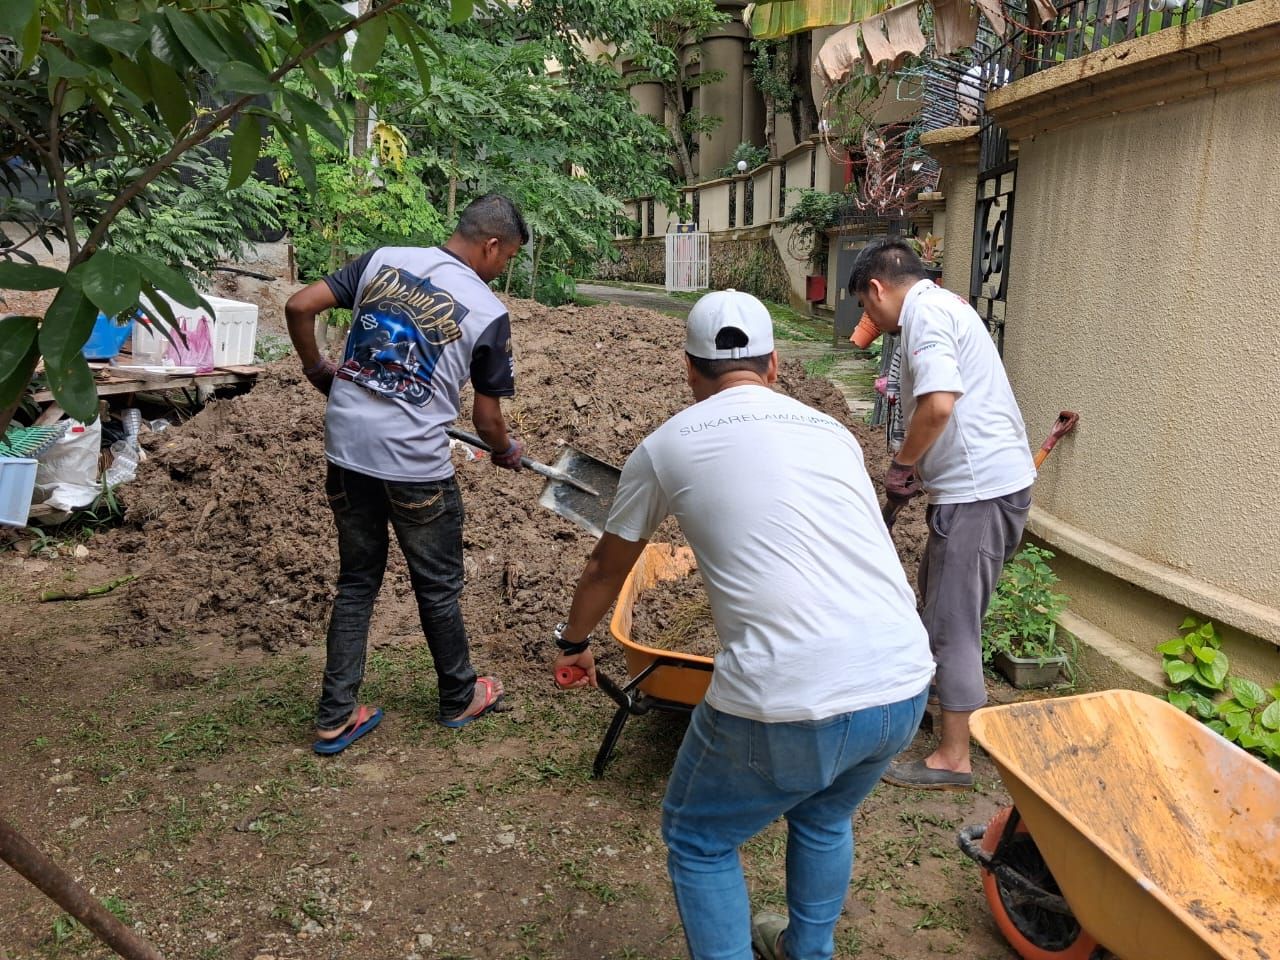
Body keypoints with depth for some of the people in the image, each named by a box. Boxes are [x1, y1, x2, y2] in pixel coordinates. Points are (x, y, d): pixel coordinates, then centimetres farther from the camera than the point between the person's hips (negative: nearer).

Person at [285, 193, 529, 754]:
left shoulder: (383, 260, 5)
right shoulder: (489, 313, -5)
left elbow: (298, 307, 2)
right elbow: (487, 417, 1)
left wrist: (316, 368, 19)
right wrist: (506, 451, 23)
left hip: (346, 452, 5)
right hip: (415, 466, -4)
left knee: (356, 582, 18)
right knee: (438, 588, 15)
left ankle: (335, 718, 24)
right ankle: (460, 699, 34)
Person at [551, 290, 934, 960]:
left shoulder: (667, 446, 6)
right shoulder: (832, 432, 17)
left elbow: (606, 567, 21)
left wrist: (574, 642, 40)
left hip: (789, 707, -5)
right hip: (904, 689, 6)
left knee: (697, 841, 22)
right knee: (824, 820, 34)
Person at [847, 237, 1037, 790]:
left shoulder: (924, 312, -13)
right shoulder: (944, 304, 19)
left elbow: (938, 404, -27)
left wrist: (901, 465, -11)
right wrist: (917, 470, 15)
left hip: (978, 488, -11)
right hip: (995, 479, 11)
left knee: (952, 618, -2)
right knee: (938, 589, 26)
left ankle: (953, 759, 8)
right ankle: (949, 694, 45)